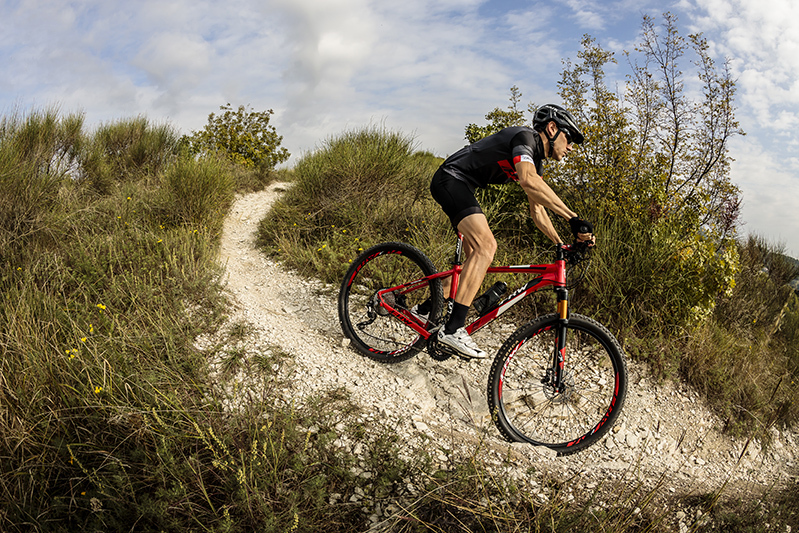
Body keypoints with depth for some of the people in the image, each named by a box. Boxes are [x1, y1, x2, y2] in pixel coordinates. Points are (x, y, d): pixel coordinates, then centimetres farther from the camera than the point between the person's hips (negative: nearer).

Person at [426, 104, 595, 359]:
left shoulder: (537, 161, 15)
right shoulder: (525, 136, -15)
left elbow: (537, 209, 20)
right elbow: (528, 180, -35)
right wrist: (573, 218, -37)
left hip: (460, 186, 11)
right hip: (451, 178, -11)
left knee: (476, 255, 11)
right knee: (486, 245, -24)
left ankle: (426, 308, 22)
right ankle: (453, 329, -27)